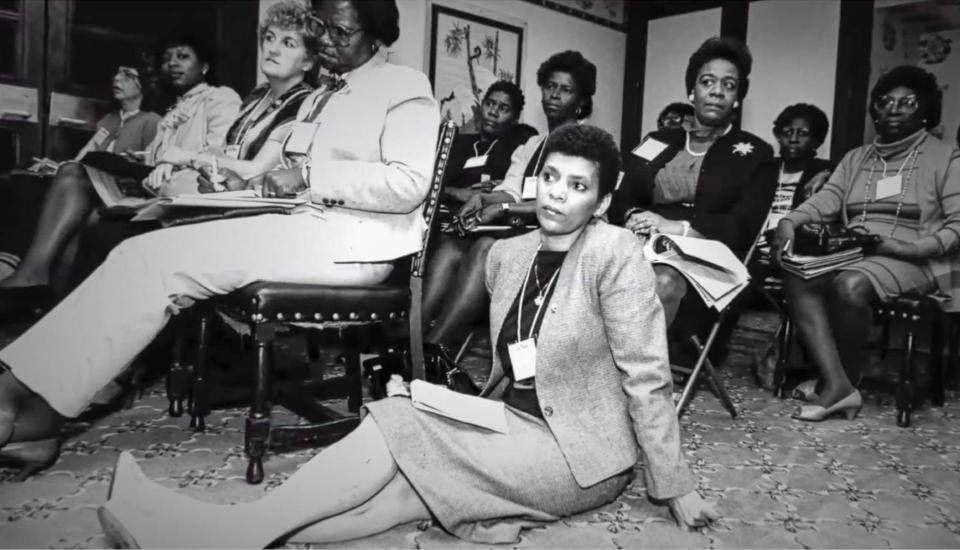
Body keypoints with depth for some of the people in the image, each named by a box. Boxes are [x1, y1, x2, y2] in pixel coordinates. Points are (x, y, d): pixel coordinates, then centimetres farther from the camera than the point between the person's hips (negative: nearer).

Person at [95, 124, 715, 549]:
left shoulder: (616, 253, -15)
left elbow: (647, 376, -14)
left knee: (400, 423, -21)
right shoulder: (507, 254, 4)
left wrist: (677, 486, -11)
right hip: (514, 429, 6)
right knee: (395, 483, -20)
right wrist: (473, 414, -1)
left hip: (581, 456, -5)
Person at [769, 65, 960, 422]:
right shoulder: (856, 158, 20)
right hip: (850, 252, 5)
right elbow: (826, 200, 4)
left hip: (912, 260, -4)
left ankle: (845, 379, -15)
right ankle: (838, 385, -30)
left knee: (851, 284, -36)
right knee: (796, 276, -27)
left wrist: (906, 248, -19)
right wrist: (789, 223, -18)